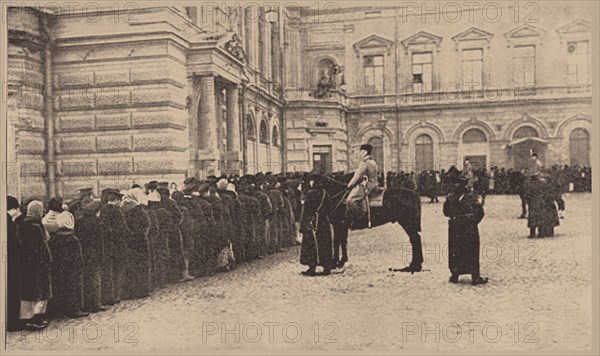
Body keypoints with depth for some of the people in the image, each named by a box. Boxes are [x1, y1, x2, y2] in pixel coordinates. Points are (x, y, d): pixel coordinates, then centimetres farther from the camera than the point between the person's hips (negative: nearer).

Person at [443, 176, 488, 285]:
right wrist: (474, 221, 5)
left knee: (455, 252, 12)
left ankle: (455, 275, 16)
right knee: (472, 252, 5)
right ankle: (475, 277, 9)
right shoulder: (471, 197, -11)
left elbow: (446, 212, 7)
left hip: (454, 228, 3)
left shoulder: (450, 197, -2)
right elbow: (480, 212, -11)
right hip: (470, 228, -3)